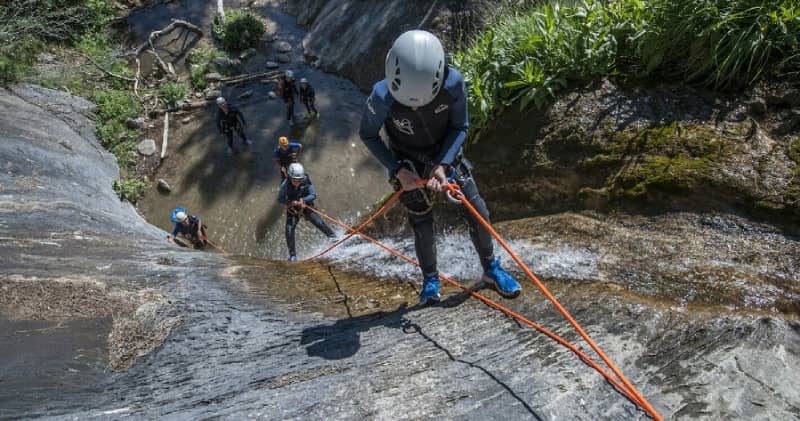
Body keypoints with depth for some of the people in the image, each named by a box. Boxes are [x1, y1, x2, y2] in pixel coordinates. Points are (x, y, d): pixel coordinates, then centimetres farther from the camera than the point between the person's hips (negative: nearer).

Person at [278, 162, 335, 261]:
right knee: (289, 231, -12)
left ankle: (333, 237, 12)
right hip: (292, 209, 0)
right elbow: (280, 198, -17)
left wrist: (303, 200, -37)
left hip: (306, 207, 0)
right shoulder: (286, 185, -22)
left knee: (319, 223, -13)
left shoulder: (307, 182, -21)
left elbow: (313, 195, -19)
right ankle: (293, 255, 2)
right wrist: (291, 202, -35)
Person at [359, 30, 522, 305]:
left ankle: (490, 269, 26)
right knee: (423, 228, 0)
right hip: (409, 168, -1)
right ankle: (430, 280, 26)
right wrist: (397, 170, -21)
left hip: (446, 157, 2)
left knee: (478, 214, 3)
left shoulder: (453, 83, -31)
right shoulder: (382, 96, -34)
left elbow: (460, 127, -14)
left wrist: (442, 165, -26)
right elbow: (367, 135, -14)